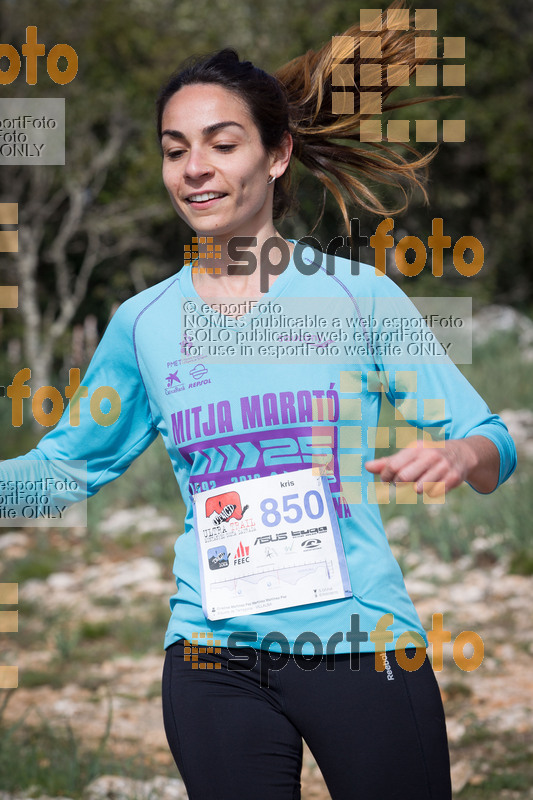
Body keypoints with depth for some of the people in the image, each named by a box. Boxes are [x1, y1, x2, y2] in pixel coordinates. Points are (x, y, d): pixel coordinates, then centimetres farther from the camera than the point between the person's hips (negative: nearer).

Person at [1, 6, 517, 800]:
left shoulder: (357, 294, 0)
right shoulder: (143, 324, 7)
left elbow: (491, 442, -1)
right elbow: (64, 464, 15)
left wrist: (458, 455, -23)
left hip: (361, 643, -2)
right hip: (216, 664, 2)